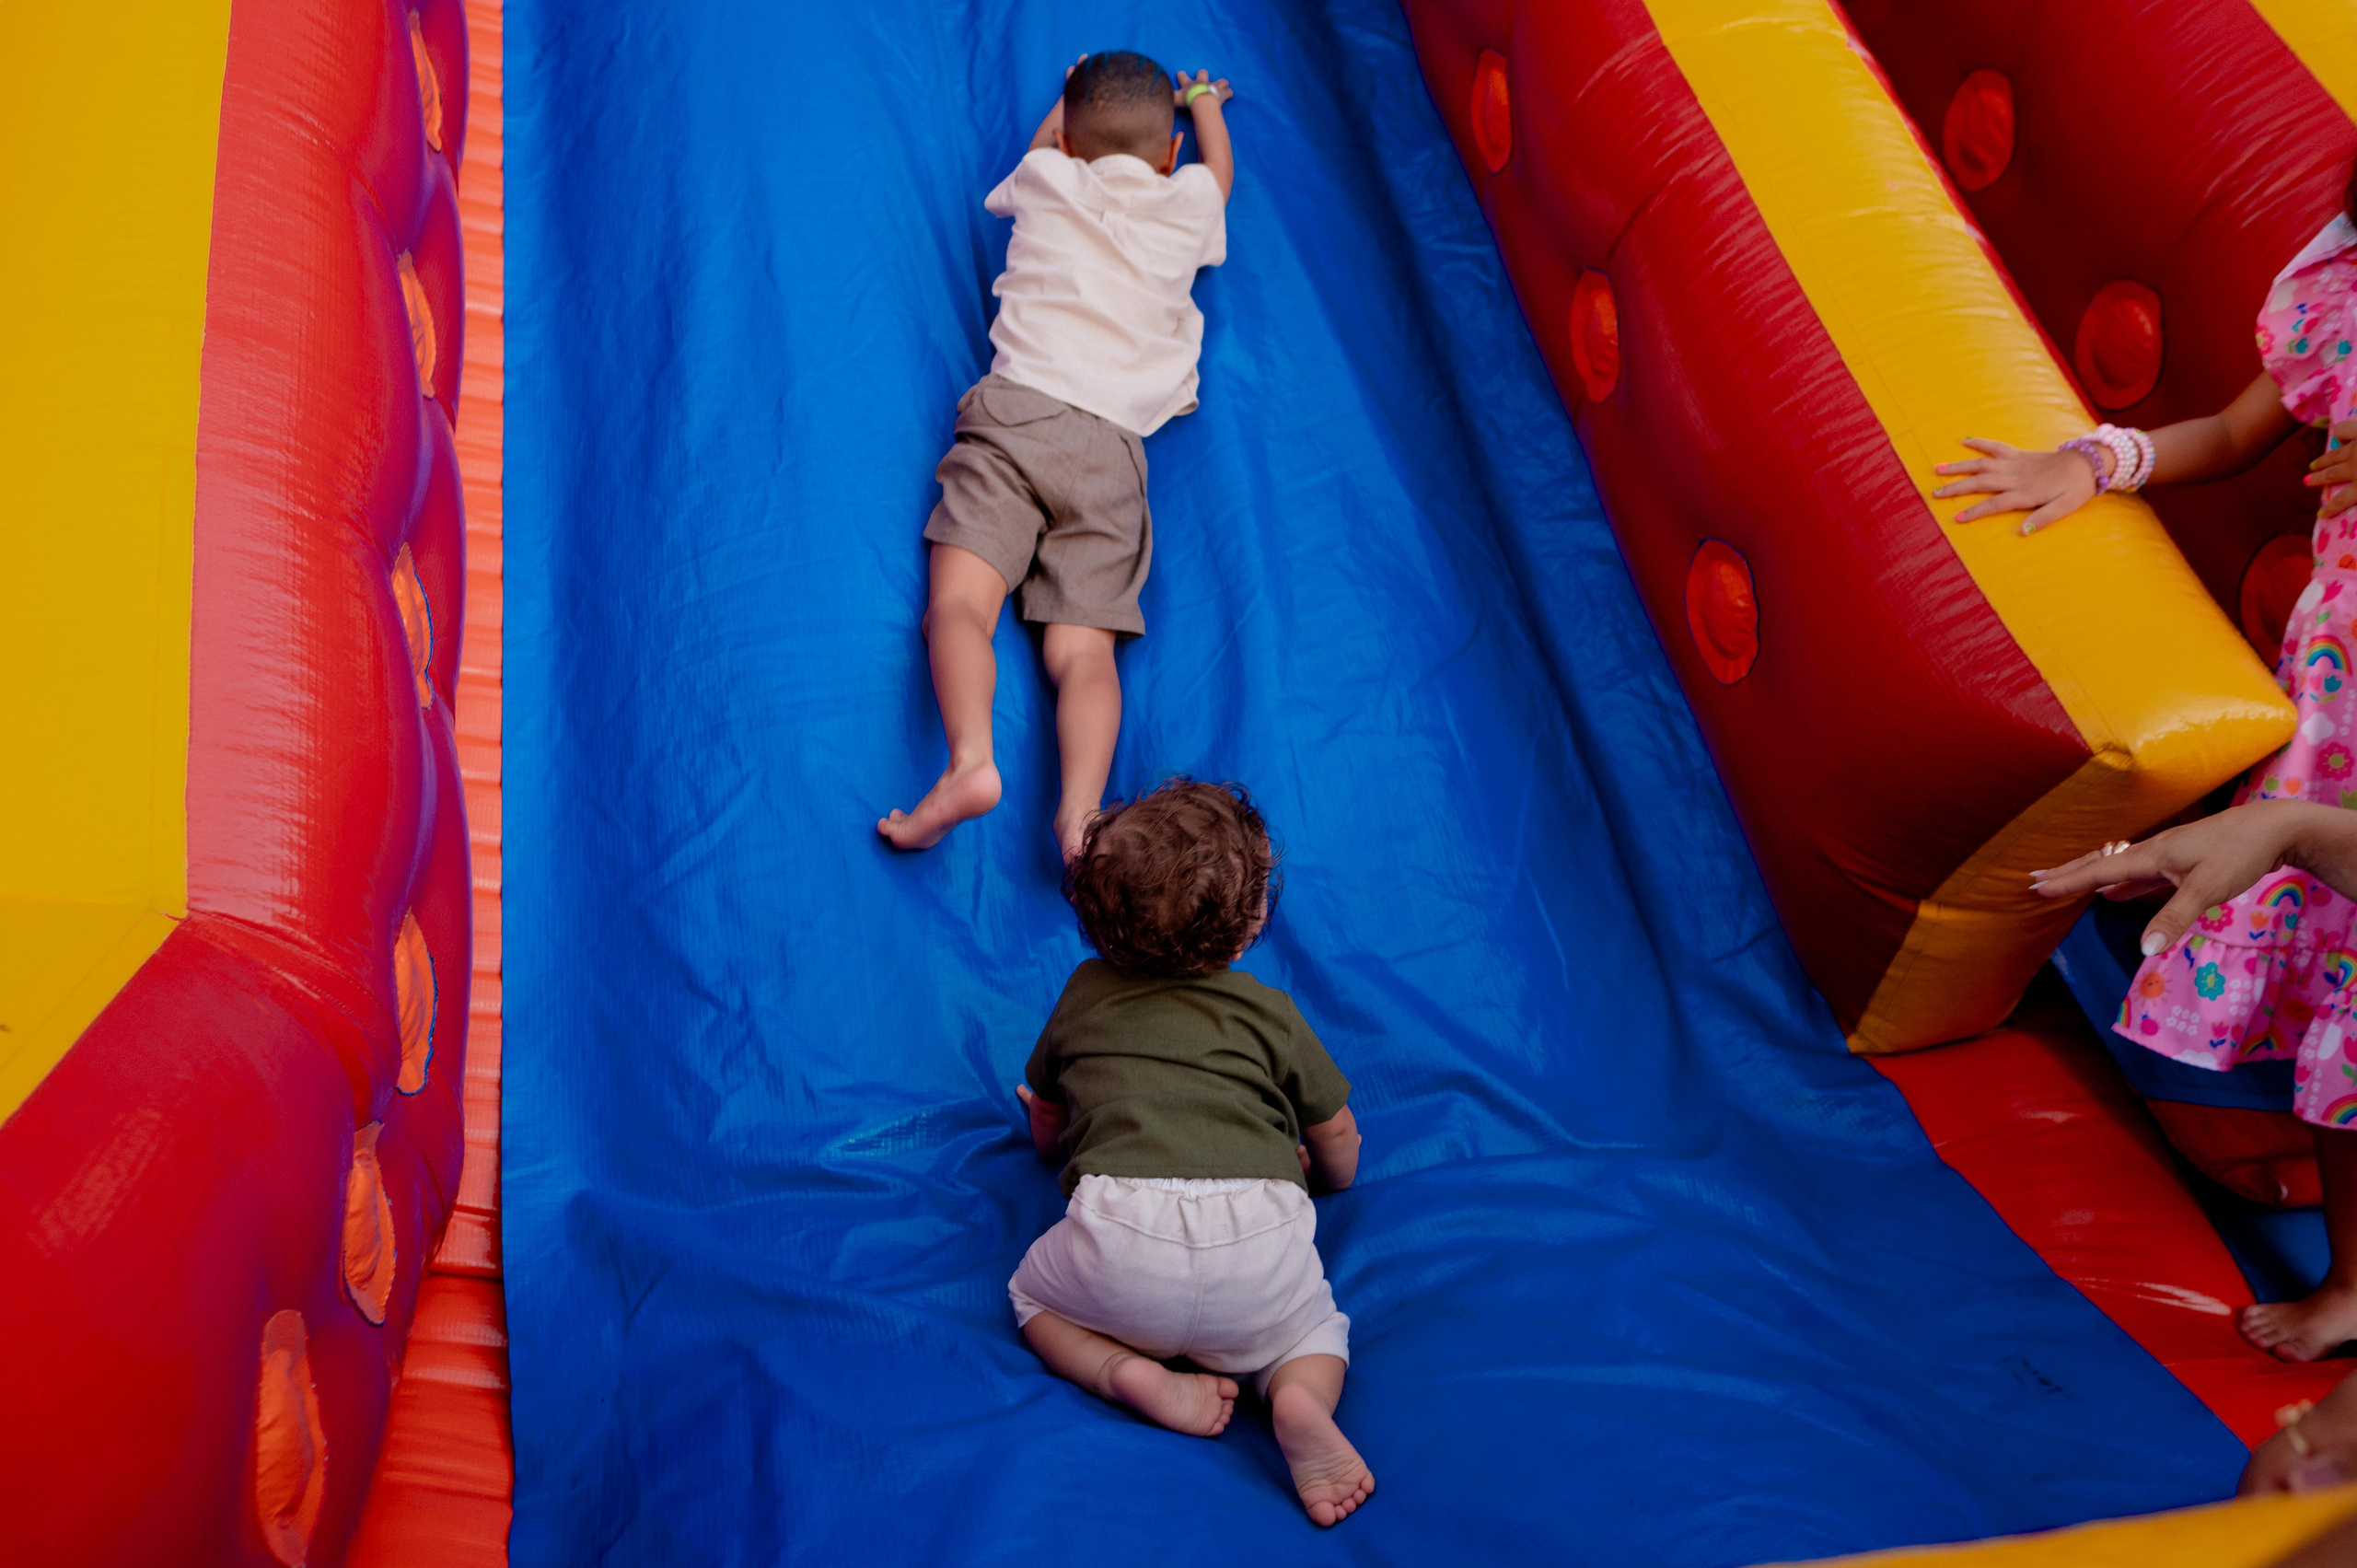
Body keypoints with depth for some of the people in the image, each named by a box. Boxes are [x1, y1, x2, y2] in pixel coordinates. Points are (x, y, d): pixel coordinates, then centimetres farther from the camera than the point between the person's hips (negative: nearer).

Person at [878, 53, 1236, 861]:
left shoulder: (1046, 180, 19)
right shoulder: (1188, 201, 21)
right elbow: (1220, 171, 48)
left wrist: (1070, 96, 65)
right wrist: (1203, 99, 66)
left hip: (1016, 409, -1)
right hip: (1115, 442, 1)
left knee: (959, 604, -13)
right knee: (1083, 647, -9)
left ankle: (970, 760, -40)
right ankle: (1080, 810, -34)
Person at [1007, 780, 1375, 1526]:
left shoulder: (1085, 994, 22)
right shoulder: (1270, 1012, 18)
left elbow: (1046, 1132, 35)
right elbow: (1339, 1146, 27)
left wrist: (1062, 1140, 59)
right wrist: (1322, 1174, 51)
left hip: (1122, 1228, 0)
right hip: (1260, 1240, 0)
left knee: (1034, 1297, 27)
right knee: (1313, 1326, 27)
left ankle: (1129, 1371, -2)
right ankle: (1303, 1397, -8)